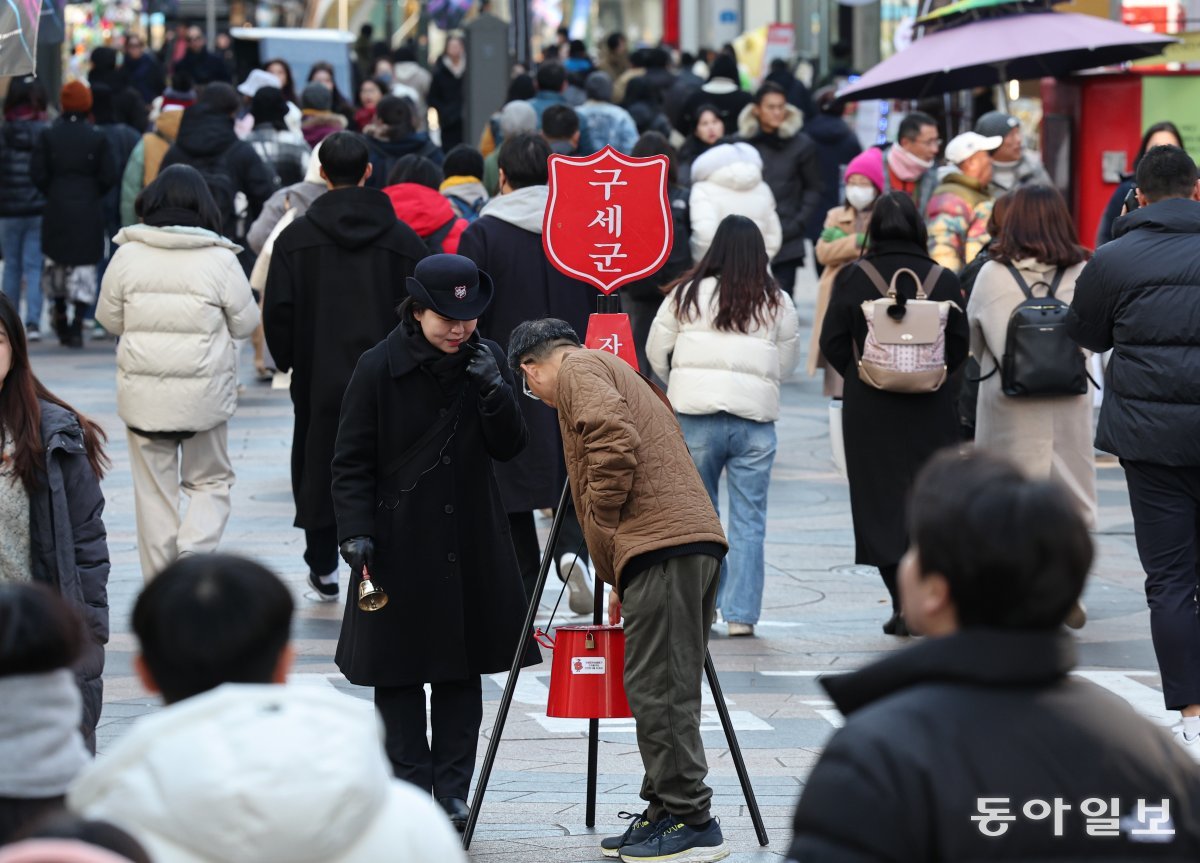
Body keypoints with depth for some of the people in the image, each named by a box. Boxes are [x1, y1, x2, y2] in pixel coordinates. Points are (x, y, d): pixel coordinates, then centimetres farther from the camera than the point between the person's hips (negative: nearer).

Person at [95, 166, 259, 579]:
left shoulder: (128, 255, -6)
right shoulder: (221, 260, -9)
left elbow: (110, 319, 4)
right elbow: (245, 324, -1)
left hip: (142, 392, 1)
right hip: (204, 392, -1)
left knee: (154, 490, 12)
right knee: (211, 482, 16)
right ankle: (193, 555, -8)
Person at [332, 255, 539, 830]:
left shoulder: (485, 360, 3)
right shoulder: (380, 367, -9)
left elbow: (509, 448, 1)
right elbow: (352, 460, -5)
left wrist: (494, 389, -16)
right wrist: (356, 532, -14)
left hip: (470, 542, 4)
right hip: (398, 540, -3)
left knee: (463, 669, 6)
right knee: (398, 673, 1)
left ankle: (452, 791, 12)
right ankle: (410, 789, 8)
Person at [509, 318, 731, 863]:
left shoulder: (577, 370, 2)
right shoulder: (615, 373, 31)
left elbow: (613, 438, -17)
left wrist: (603, 517, -5)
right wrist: (619, 580, 29)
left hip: (663, 545, -10)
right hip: (696, 539, 10)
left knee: (657, 689, -8)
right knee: (663, 689, 12)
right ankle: (665, 812, 15)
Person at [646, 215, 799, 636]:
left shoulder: (688, 294, 2)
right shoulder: (778, 303, 4)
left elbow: (656, 352, 8)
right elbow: (787, 364, 9)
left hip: (696, 414, 0)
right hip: (755, 417, 0)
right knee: (748, 519, 4)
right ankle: (741, 614, 1)